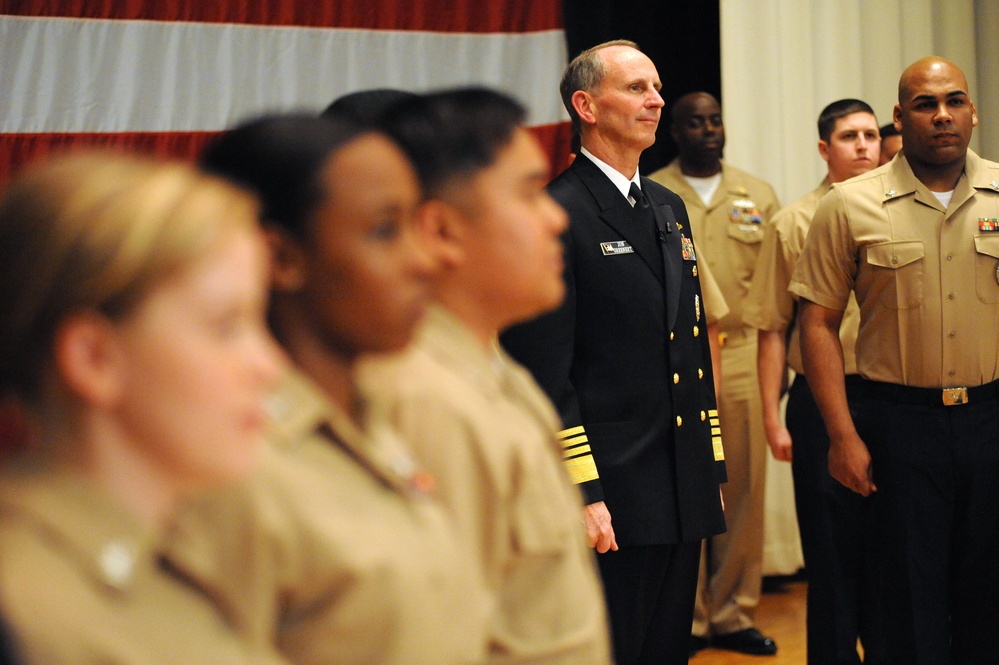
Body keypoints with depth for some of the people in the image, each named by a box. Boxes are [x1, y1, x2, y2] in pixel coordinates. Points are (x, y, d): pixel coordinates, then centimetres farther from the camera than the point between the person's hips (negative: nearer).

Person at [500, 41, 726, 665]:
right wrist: (582, 493, -18)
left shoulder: (670, 207, 15)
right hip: (611, 496, -8)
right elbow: (548, 374, -15)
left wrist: (711, 467, 16)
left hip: (684, 492, 8)